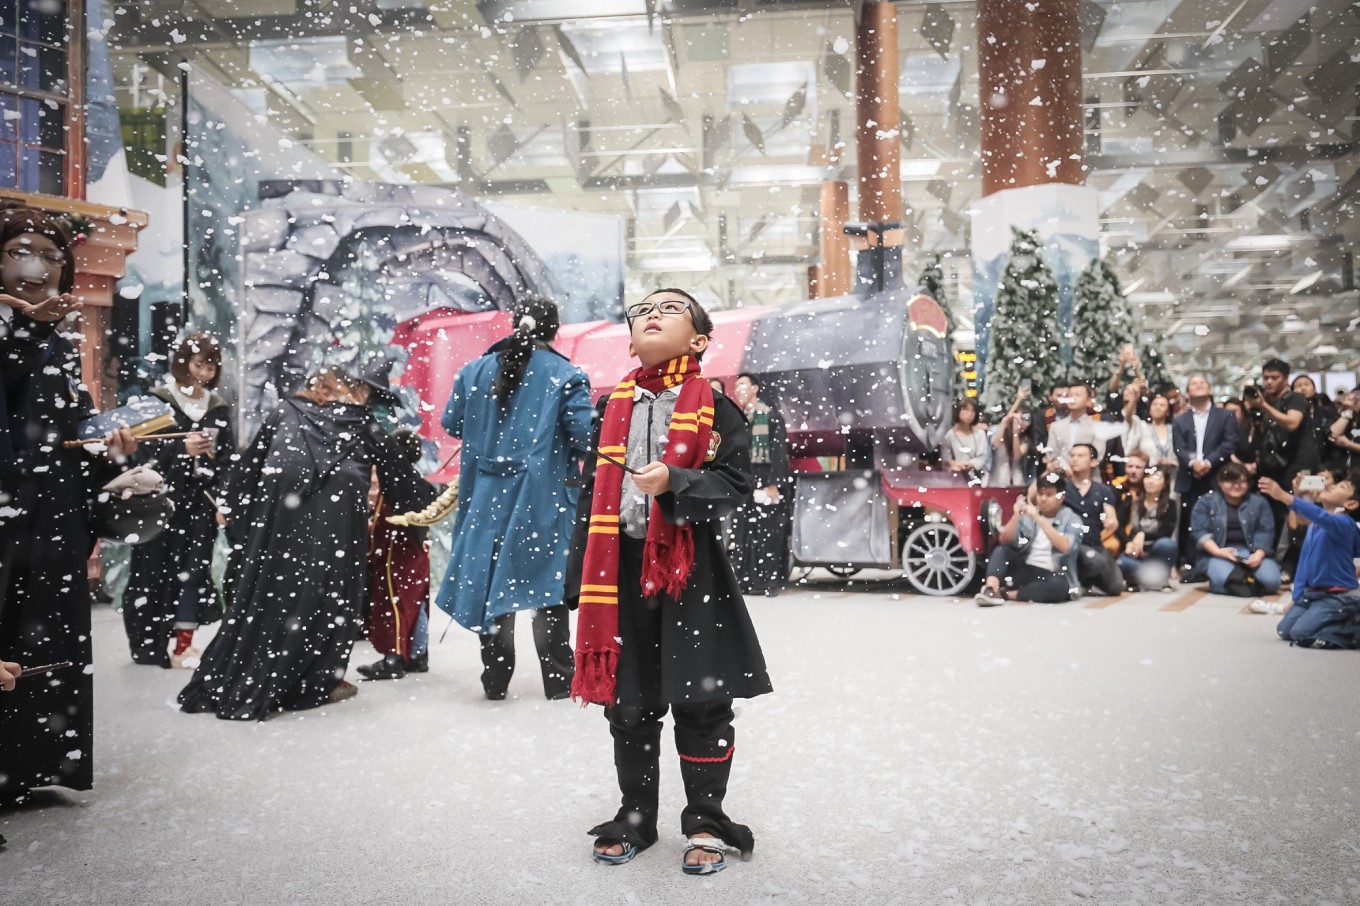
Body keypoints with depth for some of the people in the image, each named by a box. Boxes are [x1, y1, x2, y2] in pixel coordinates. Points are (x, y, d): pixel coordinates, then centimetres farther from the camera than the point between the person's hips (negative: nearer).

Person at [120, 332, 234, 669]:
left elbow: (226, 457, 9)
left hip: (200, 502, 3)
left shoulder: (218, 407, 10)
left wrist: (220, 496, -3)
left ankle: (184, 644, 9)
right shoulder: (158, 399, -1)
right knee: (158, 570, -1)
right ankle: (152, 644, 8)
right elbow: (146, 449, -6)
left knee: (194, 570, 2)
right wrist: (182, 448, -20)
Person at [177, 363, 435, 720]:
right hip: (336, 509, -2)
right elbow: (401, 476, 23)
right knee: (328, 592, 7)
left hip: (279, 504, 2)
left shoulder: (286, 411, 24)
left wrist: (231, 504, 27)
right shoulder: (366, 425, 19)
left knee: (266, 589, 7)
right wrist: (436, 497, 37)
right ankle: (315, 683, 11)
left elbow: (252, 460, 21)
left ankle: (222, 685, 12)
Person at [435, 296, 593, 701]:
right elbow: (584, 436, -14)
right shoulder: (566, 375, -9)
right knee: (548, 583, 7)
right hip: (544, 496, -3)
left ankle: (495, 680, 20)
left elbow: (451, 424, 10)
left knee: (492, 579, 12)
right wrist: (567, 451, 8)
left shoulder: (475, 370, 3)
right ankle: (558, 680, 12)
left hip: (487, 494, 3)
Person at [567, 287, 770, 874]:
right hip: (621, 567, 4)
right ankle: (635, 819, 30)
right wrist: (583, 572, 9)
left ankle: (706, 823, 22)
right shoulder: (612, 407, 9)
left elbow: (736, 483, -8)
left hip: (691, 567, -3)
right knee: (628, 702, 13)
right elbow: (592, 490, 11)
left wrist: (675, 484, -24)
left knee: (701, 700, 4)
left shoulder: (714, 406, -2)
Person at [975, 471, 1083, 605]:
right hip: (1026, 571, 3)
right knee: (1000, 550, -18)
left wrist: (1039, 519, -26)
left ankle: (1004, 594, -28)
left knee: (1059, 586, -36)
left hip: (1052, 576, -3)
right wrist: (1016, 516, -17)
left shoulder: (1072, 519, -1)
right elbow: (1005, 541, -2)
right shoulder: (1028, 515, 8)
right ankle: (991, 589, -38)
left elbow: (1065, 547, -21)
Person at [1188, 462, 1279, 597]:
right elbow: (1199, 531, -4)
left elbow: (1265, 531, 1)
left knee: (1271, 581, -24)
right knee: (1222, 580, -33)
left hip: (1252, 553, 2)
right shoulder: (1206, 502, 5)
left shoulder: (1259, 502, 11)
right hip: (1218, 554, -2)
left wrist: (1258, 554, -17)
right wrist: (1218, 552, -19)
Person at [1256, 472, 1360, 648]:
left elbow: (1321, 516, -42)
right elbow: (1306, 561, 13)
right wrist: (1297, 596, 14)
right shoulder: (1314, 524, 7)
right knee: (1285, 630, 6)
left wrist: (1283, 496, -54)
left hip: (1338, 596, -8)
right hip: (1312, 592, 8)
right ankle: (1343, 620, 21)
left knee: (1301, 632, -20)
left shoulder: (1344, 523, -18)